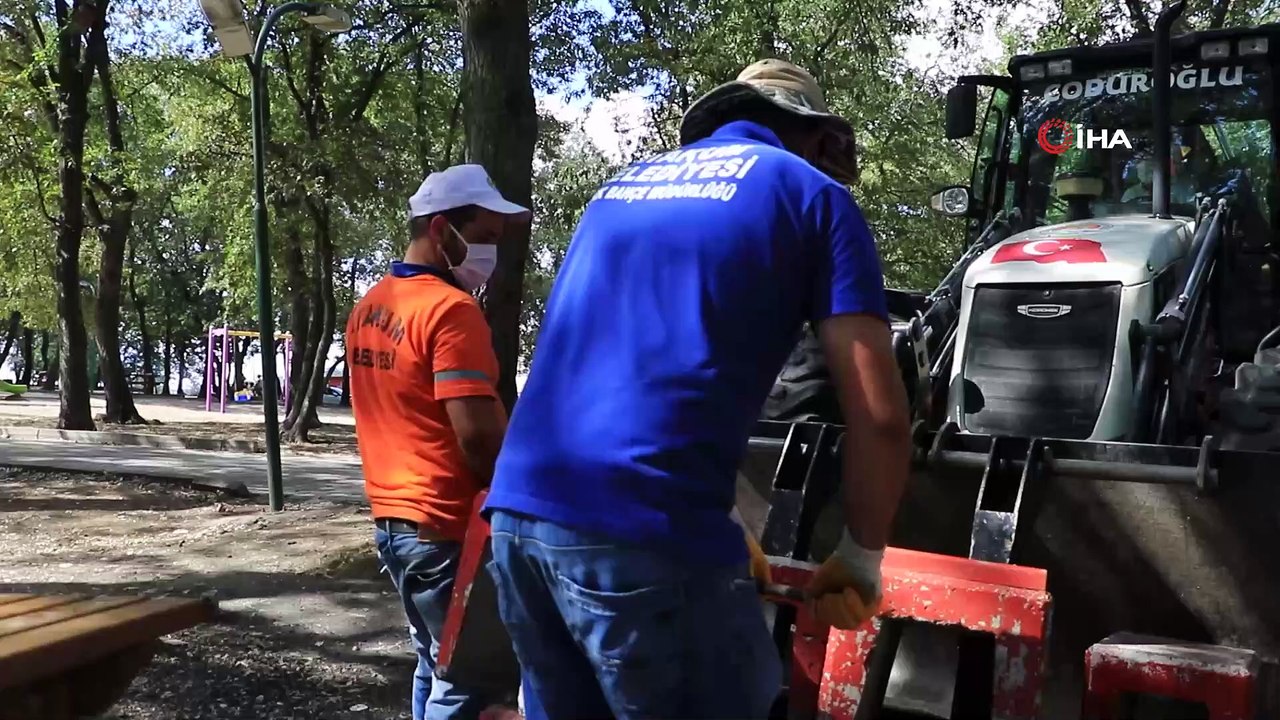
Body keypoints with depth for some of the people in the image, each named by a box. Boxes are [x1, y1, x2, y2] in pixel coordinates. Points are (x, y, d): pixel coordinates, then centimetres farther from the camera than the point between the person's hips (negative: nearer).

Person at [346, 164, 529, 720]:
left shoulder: (369, 307, 12)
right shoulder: (450, 309, -17)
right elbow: (478, 435, -23)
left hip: (393, 519, 9)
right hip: (446, 528, -9)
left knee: (435, 668, 20)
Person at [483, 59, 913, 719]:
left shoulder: (621, 185, 25)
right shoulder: (812, 192, 7)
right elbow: (879, 414, -1)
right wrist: (861, 556, 15)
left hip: (519, 507, 7)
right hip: (645, 534, -7)